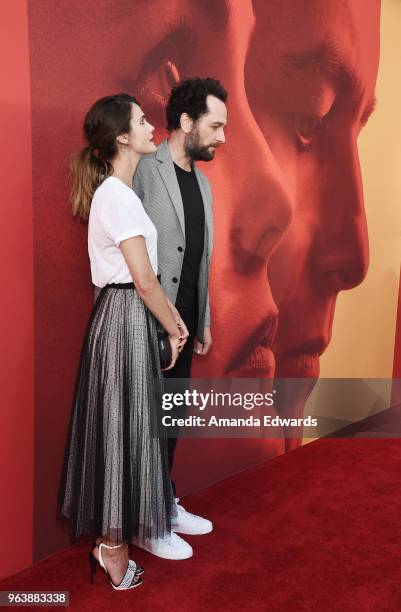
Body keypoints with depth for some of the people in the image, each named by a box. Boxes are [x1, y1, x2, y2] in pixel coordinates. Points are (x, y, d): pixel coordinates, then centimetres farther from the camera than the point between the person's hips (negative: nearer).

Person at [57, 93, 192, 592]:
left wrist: (172, 321, 13)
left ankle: (109, 533, 34)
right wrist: (174, 328, -6)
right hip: (126, 317, -10)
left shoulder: (113, 191, 14)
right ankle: (113, 547, 19)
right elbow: (145, 280, -18)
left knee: (117, 425, 17)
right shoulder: (118, 195, -17)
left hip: (121, 314, 10)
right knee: (122, 427, 1)